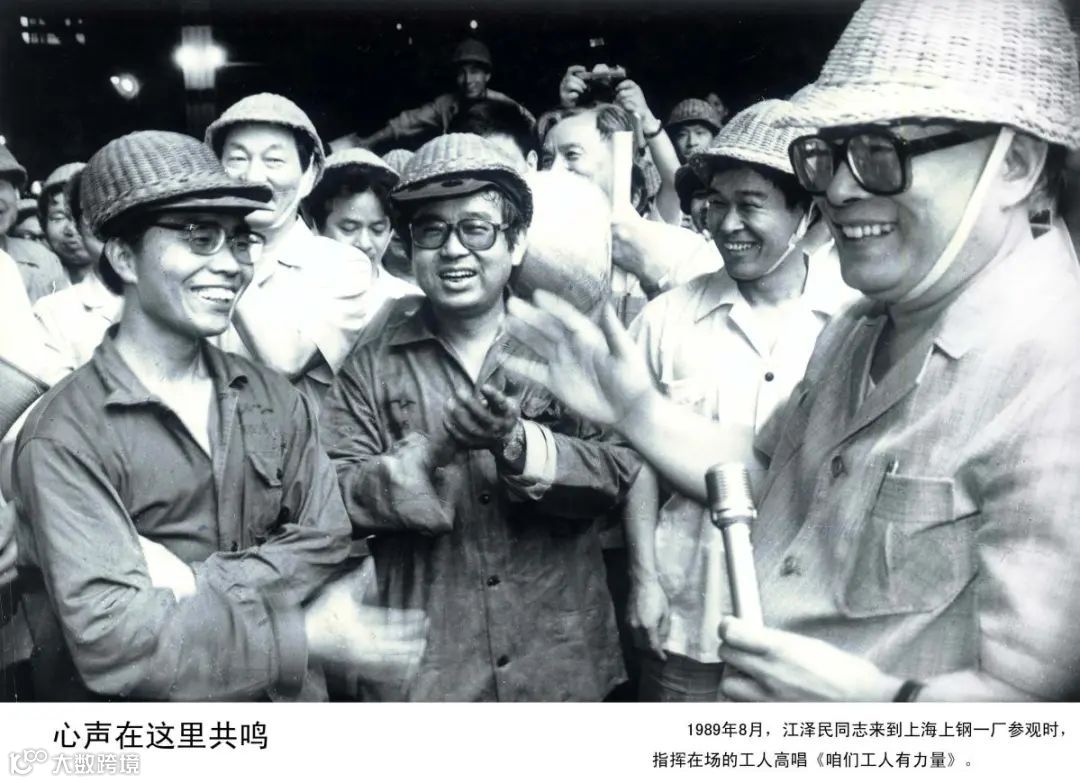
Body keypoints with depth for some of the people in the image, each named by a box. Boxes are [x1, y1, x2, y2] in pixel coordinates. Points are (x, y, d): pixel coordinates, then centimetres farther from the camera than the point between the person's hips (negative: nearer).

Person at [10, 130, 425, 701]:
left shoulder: (276, 399, 0)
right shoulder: (64, 436, -18)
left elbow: (325, 541, -8)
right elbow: (108, 640, -25)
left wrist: (193, 586, -22)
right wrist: (307, 636, -24)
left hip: (285, 699, 4)